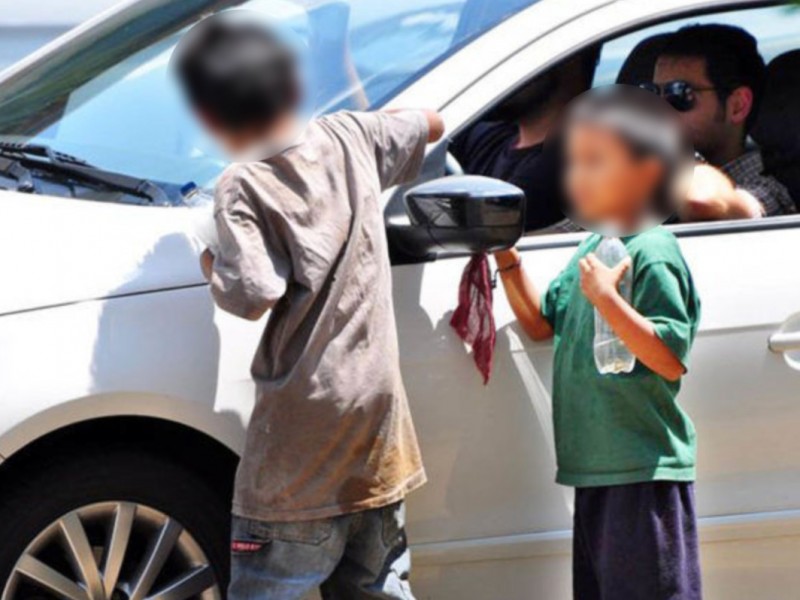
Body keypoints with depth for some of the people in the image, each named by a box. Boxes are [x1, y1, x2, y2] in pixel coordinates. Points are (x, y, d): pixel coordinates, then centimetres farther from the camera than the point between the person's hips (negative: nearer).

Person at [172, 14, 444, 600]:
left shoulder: (243, 187, -14)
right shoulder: (349, 136, 4)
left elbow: (255, 294, -24)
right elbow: (429, 125, 22)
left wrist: (215, 270, -5)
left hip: (304, 419, -6)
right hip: (379, 398, 7)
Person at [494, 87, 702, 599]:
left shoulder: (653, 253, -13)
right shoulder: (593, 248, 12)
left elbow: (671, 360, -20)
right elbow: (542, 324, 21)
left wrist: (607, 299, -27)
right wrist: (509, 263, 8)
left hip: (644, 472, -9)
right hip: (596, 467, 9)